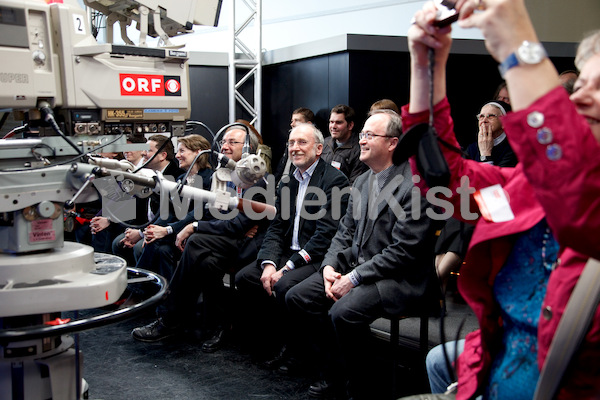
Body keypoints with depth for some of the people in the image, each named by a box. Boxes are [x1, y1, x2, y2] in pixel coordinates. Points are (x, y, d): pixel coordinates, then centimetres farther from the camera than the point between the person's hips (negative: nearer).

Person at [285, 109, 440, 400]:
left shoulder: (413, 184, -15)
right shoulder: (362, 181, 13)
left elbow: (404, 250, -20)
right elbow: (345, 232, 15)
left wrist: (354, 278, -20)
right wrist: (329, 267, -4)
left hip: (397, 279, -9)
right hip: (354, 267, 9)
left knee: (343, 312, -31)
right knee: (297, 297, -2)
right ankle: (333, 374, 11)